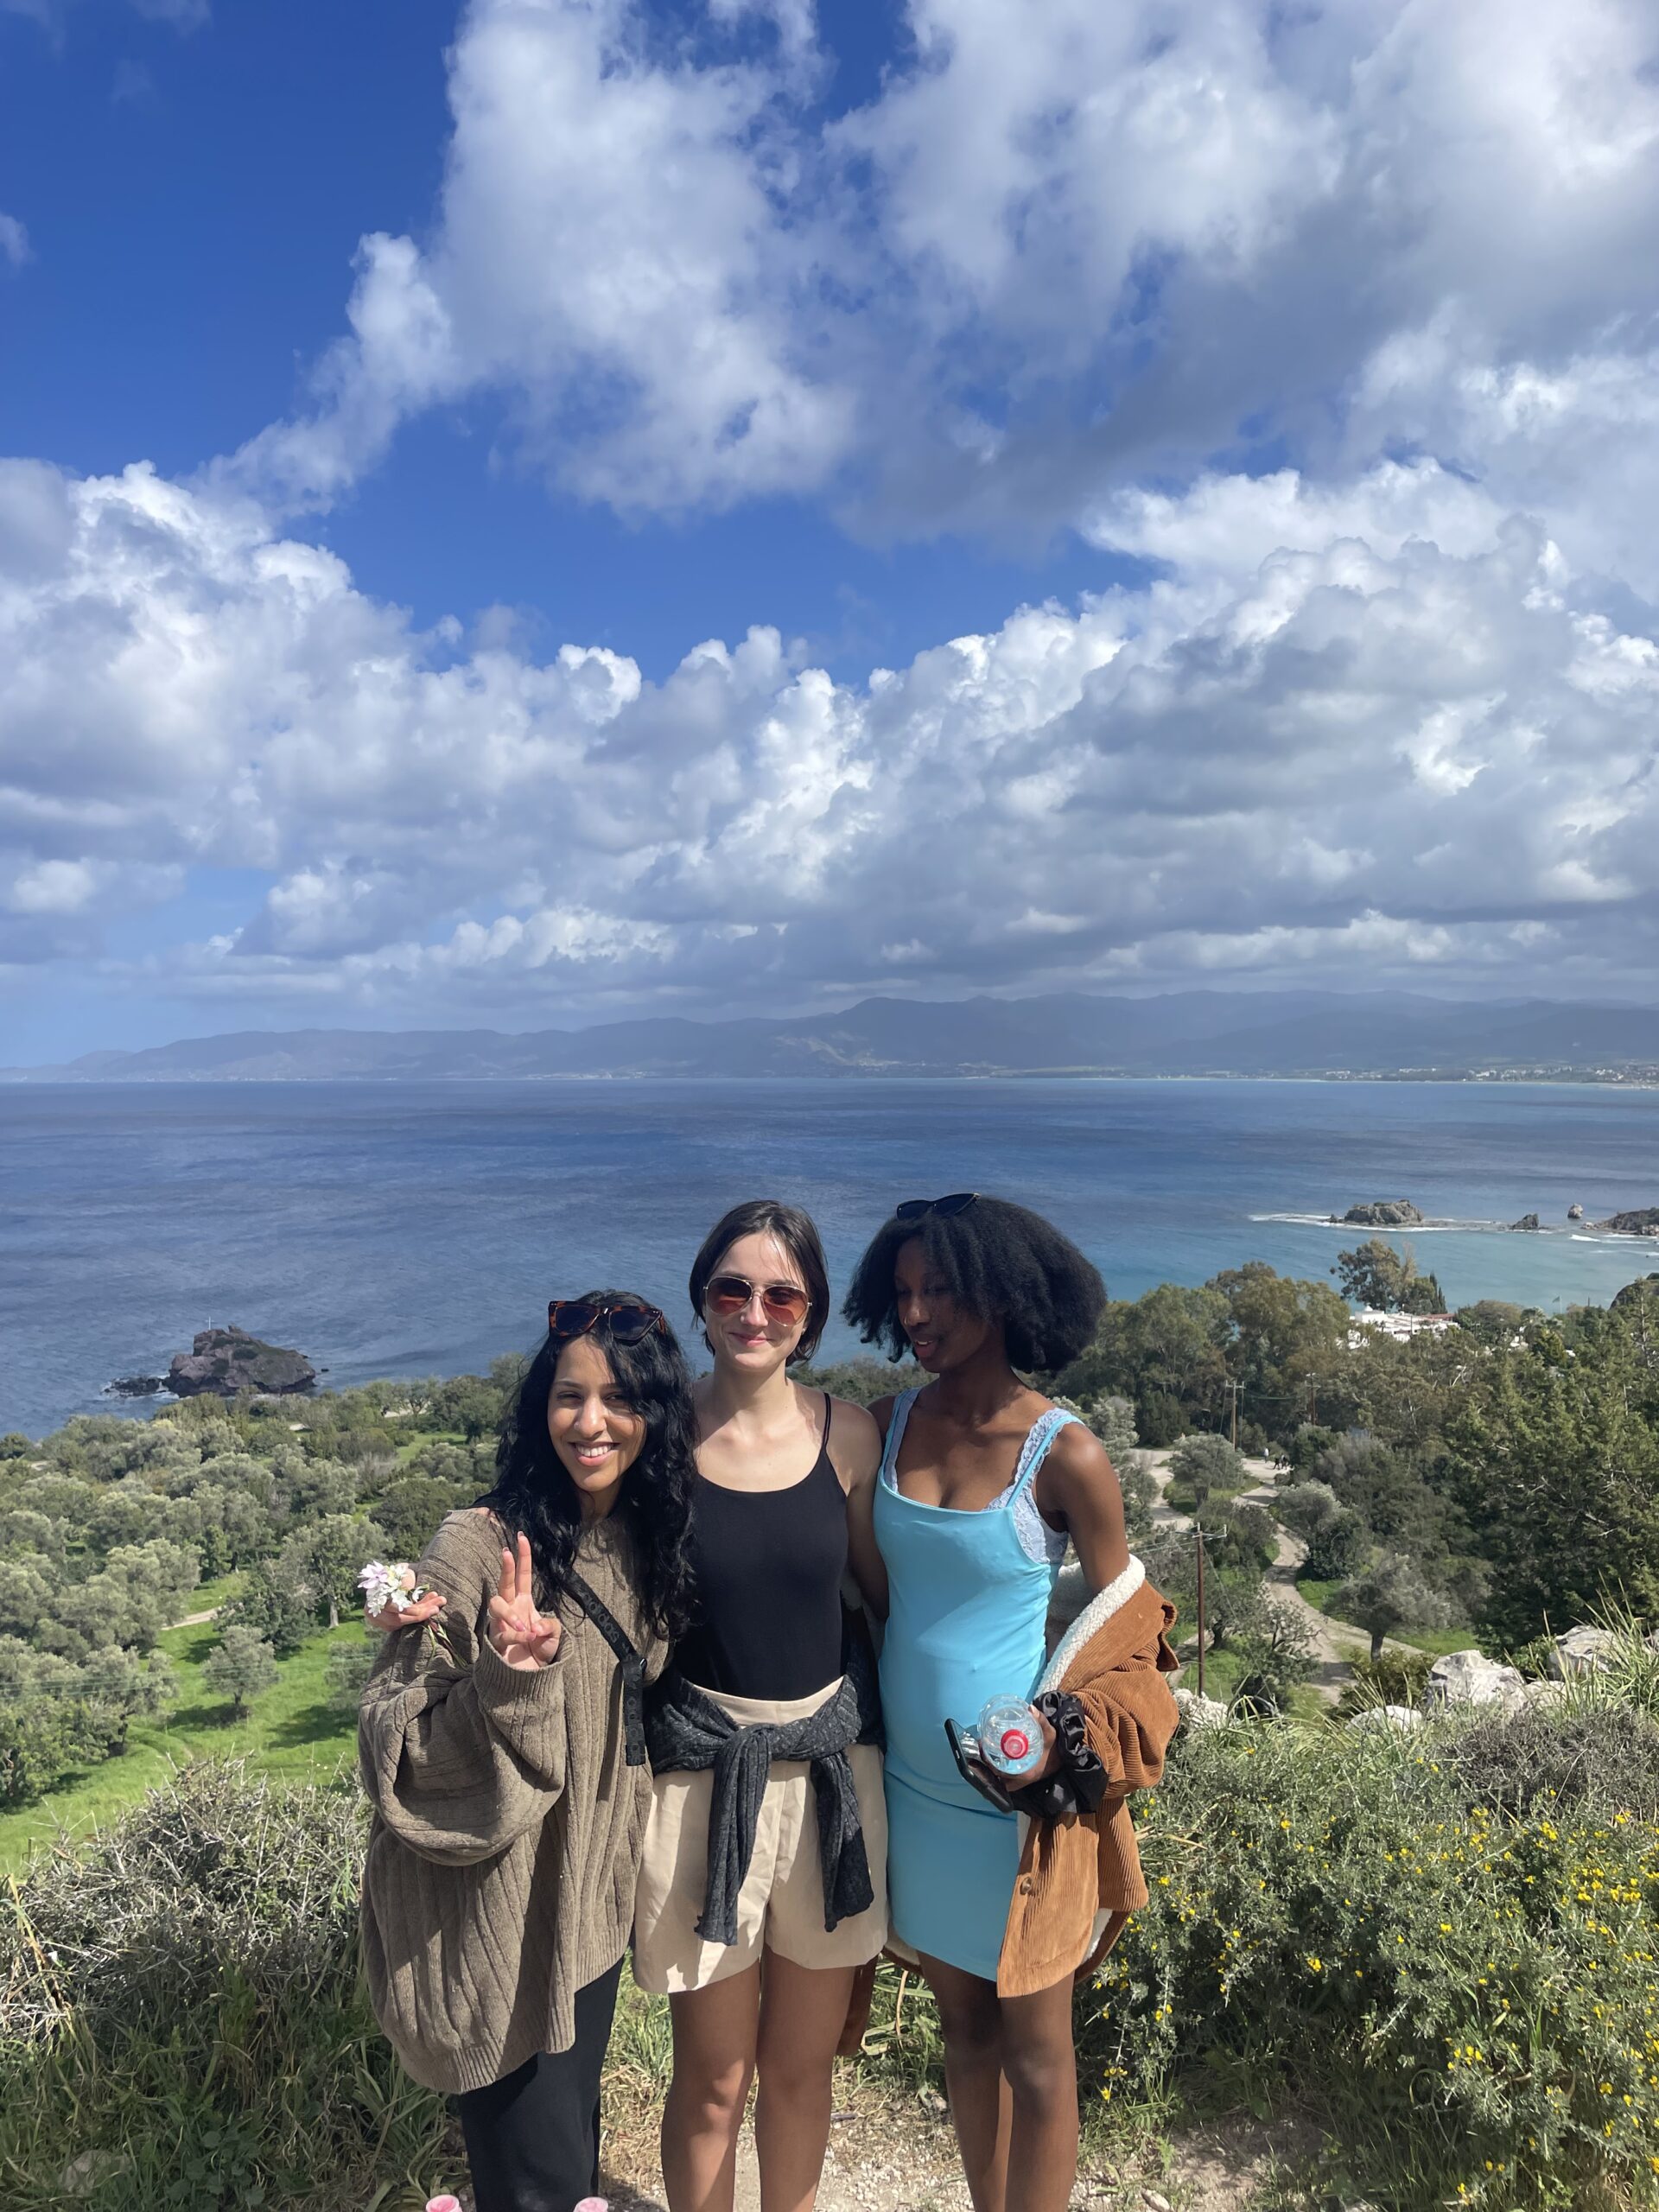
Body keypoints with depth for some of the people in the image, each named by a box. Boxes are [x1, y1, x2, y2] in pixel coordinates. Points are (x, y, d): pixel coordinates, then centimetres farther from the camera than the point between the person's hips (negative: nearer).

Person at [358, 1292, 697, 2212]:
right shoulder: (482, 1546, -21)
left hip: (592, 1899, 6)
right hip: (492, 1918, -6)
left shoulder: (651, 1540, -2)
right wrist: (509, 1674, -34)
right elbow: (403, 1752, -20)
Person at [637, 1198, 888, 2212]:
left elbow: (889, 1587, 6)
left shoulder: (849, 1435, -6)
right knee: (714, 2078, 13)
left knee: (803, 2063, 19)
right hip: (703, 1773, -2)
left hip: (832, 1766, 2)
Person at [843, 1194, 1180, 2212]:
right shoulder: (890, 1425, -6)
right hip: (915, 1780, 4)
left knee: (1034, 2050, 13)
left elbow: (1124, 1637, -7)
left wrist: (1067, 1747, -18)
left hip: (1020, 1796, -4)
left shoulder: (1064, 1454, -17)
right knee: (965, 2025, 22)